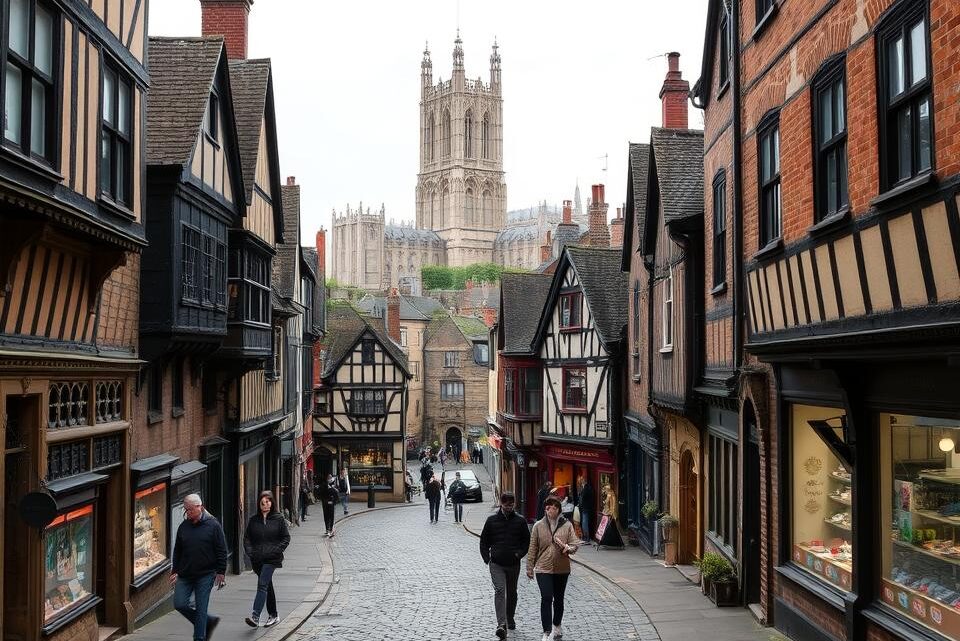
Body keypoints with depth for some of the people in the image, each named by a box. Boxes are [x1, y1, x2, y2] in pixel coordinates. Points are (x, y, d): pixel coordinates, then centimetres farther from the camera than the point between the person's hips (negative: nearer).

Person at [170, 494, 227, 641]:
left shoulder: (213, 525, -5)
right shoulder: (183, 527, 8)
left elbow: (221, 550, -5)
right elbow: (177, 551, 16)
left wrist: (221, 572, -8)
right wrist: (175, 571, 12)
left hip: (205, 575, -5)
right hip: (185, 575, 5)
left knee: (201, 608, -2)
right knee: (179, 604, -2)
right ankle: (209, 621, 17)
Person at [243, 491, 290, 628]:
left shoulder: (279, 519, 0)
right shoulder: (254, 520, 8)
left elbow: (286, 538, 1)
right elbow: (247, 537, 13)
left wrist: (276, 550, -10)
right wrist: (250, 551, -3)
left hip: (271, 558, -4)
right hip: (257, 559, 4)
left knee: (262, 585, -16)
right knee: (267, 586, 14)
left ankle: (255, 616, -23)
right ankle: (273, 615, 25)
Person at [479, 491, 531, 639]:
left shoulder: (520, 521, 2)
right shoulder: (492, 520, 1)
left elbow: (526, 541, 10)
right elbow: (484, 541, 8)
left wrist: (520, 553, -4)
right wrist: (487, 558, -2)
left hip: (513, 564, 2)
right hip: (496, 564, -2)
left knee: (511, 593, 16)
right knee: (499, 591, -16)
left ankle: (510, 620, 35)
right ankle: (502, 625, -24)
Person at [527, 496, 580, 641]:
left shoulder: (567, 525, -2)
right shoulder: (538, 526, -2)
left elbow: (574, 545, -2)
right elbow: (532, 549, 2)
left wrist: (566, 548, -24)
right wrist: (530, 568, 2)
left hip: (562, 569, 2)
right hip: (543, 569, -2)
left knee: (558, 599, 17)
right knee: (546, 599, -12)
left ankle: (557, 626, 37)